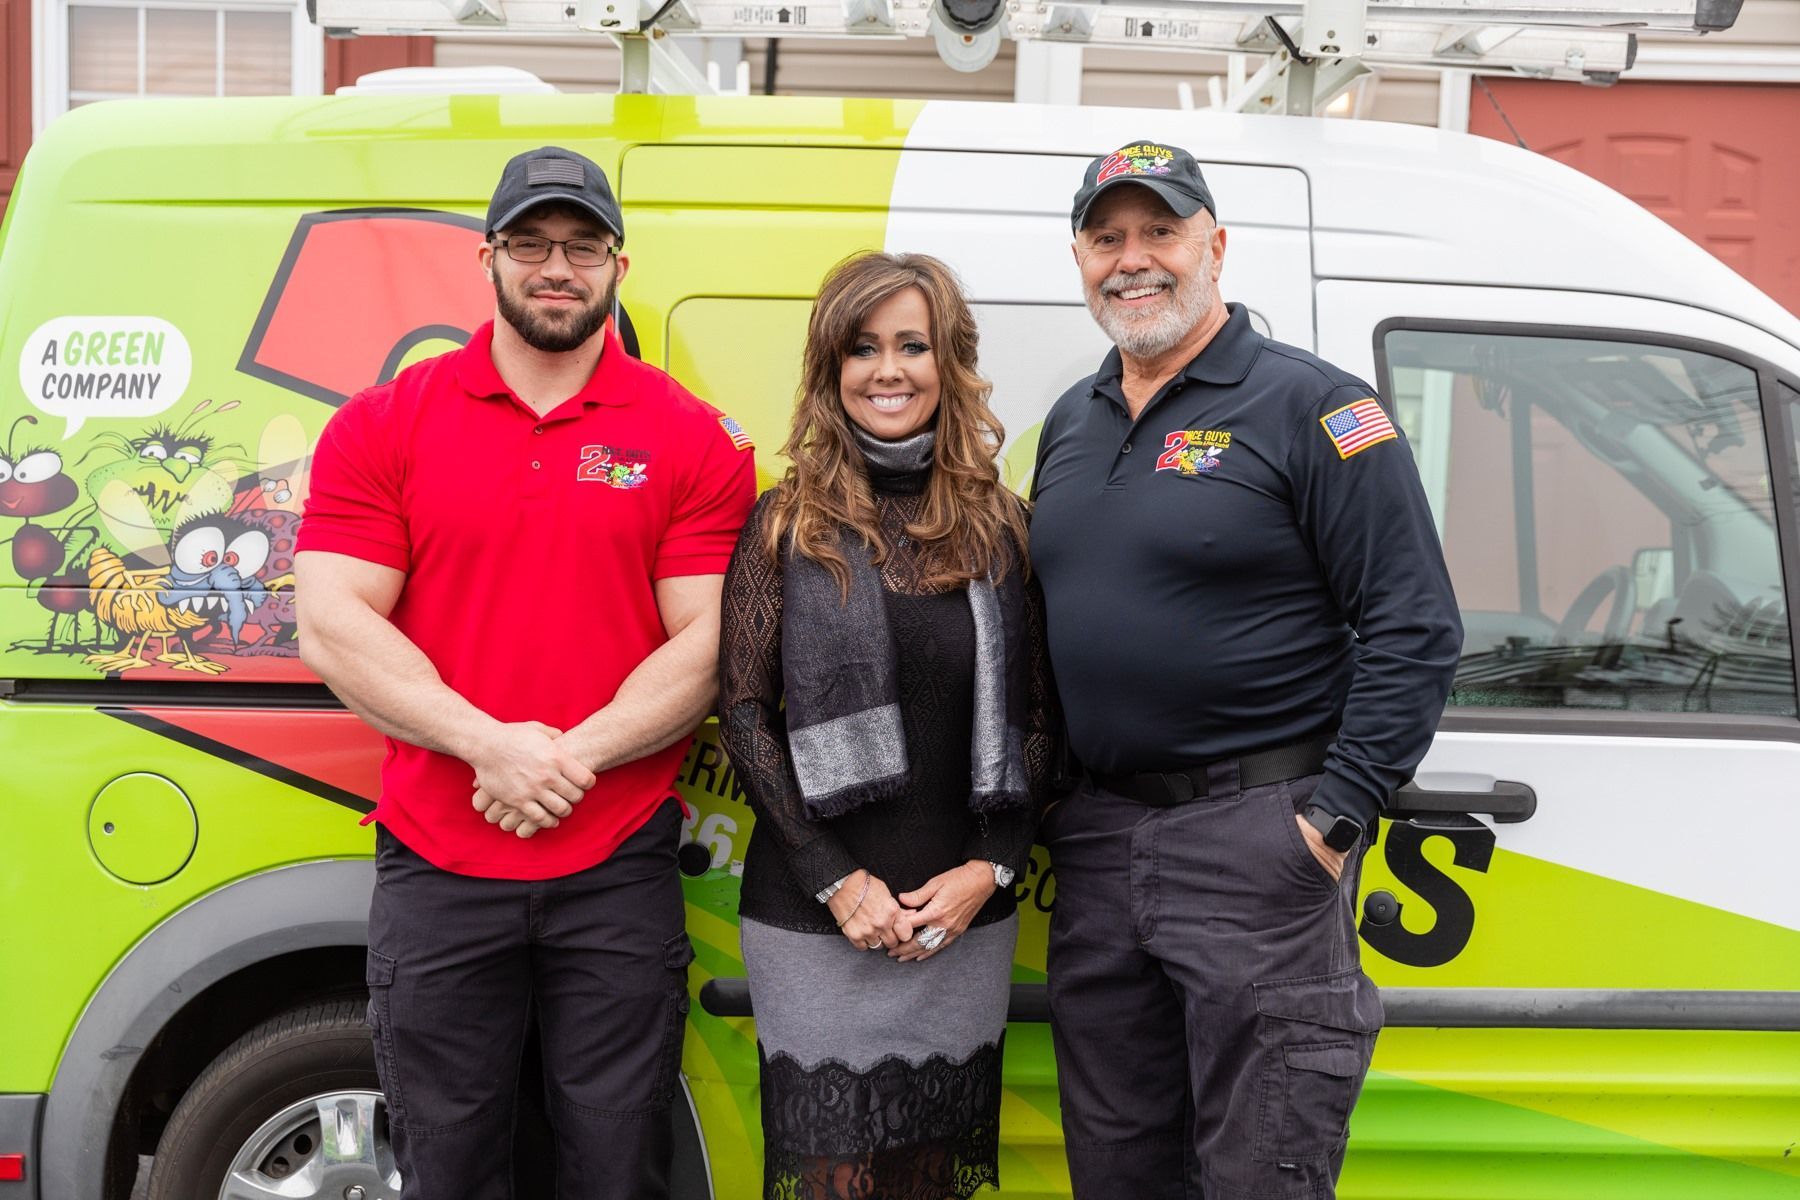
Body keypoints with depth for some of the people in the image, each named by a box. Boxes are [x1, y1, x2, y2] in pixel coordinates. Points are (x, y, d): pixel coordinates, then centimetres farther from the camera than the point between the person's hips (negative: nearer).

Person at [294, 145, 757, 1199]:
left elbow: (709, 643, -3)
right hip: (437, 874, 1)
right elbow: (335, 629, -4)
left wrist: (573, 756, -16)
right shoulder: (382, 426, 3)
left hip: (620, 875, 0)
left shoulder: (694, 440, 2)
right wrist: (490, 743, -16)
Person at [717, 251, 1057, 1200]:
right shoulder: (787, 523, 0)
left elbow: (1035, 718, 7)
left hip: (966, 918, 2)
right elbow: (743, 711, -4)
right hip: (813, 919, -2)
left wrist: (989, 868, -6)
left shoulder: (1001, 527, 6)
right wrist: (835, 881, -10)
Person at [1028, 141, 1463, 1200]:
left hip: (1258, 838, -7)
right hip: (1096, 841, 7)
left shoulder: (1312, 407, -7)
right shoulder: (1070, 423, 14)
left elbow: (1415, 632, -12)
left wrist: (1337, 817, -16)